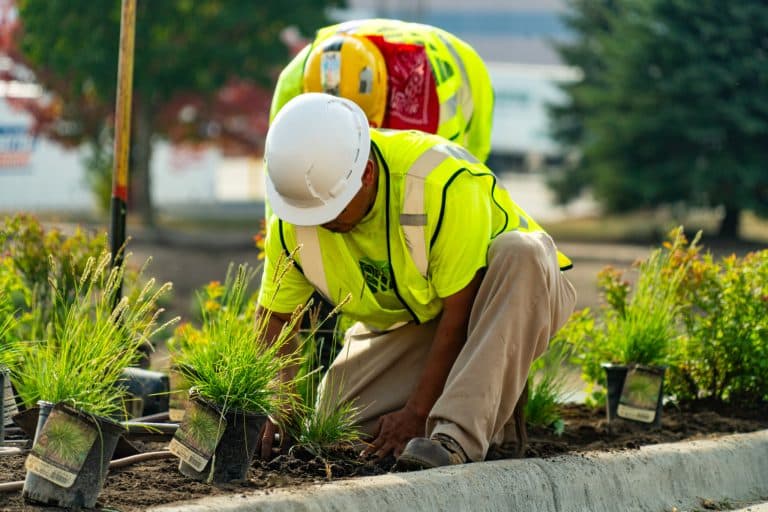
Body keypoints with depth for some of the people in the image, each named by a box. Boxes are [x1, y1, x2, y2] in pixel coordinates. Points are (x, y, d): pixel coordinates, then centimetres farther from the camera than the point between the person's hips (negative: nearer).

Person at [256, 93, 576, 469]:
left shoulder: (444, 183, -35)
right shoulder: (291, 221, -18)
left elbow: (460, 312, -30)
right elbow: (275, 317, -6)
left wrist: (417, 413, -29)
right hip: (405, 322, 5)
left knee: (520, 253, -39)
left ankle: (459, 436, -44)